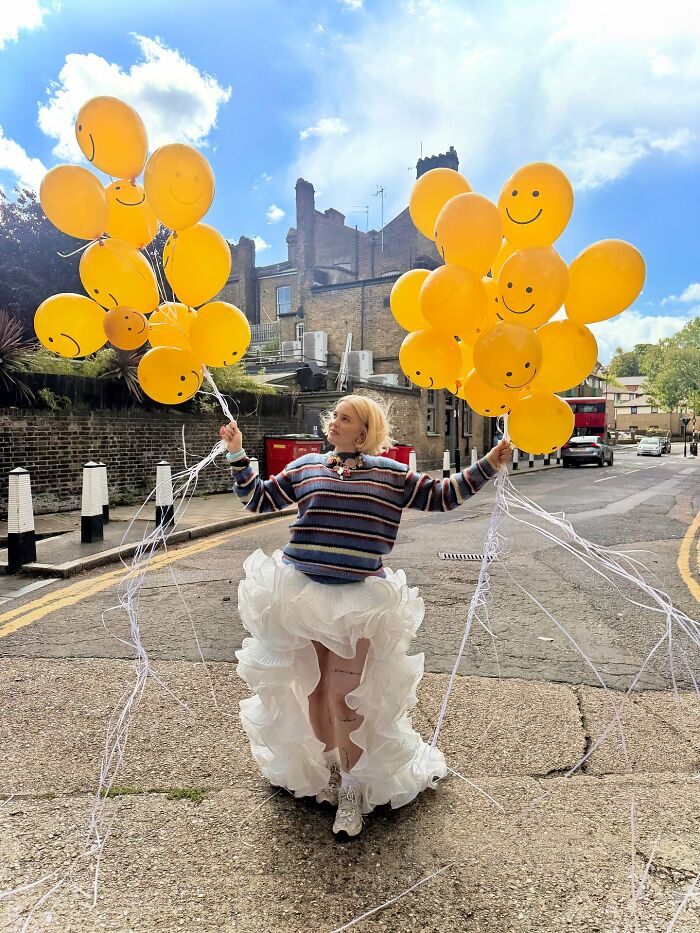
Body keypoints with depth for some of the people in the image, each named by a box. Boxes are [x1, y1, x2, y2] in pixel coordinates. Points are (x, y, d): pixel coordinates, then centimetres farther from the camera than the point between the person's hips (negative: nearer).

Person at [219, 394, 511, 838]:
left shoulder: (391, 474, 3)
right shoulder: (305, 467, 7)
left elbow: (442, 496, 6)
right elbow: (259, 499, 12)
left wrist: (489, 464, 0)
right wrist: (238, 455, 7)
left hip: (358, 598, -2)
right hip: (302, 592, 2)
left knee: (344, 694, 0)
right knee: (315, 688, 13)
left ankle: (352, 791, 24)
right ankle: (329, 766, 40)